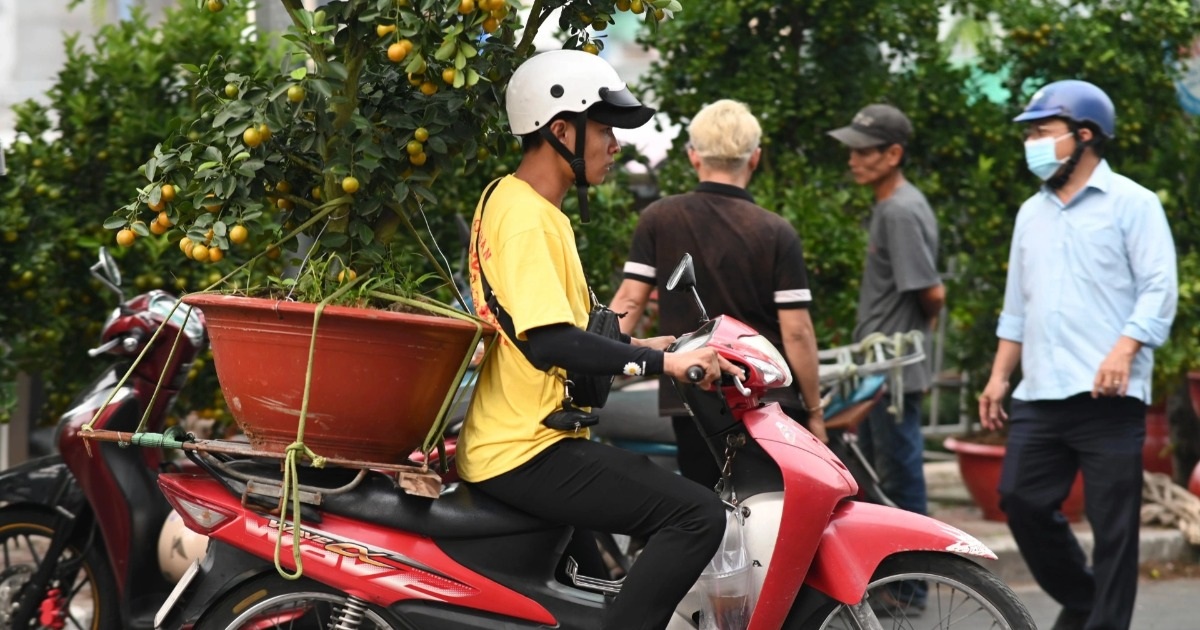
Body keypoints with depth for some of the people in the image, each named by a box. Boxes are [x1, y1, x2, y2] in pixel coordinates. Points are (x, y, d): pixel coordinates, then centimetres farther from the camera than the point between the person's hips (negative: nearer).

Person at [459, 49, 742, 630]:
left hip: (522, 439, 11)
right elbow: (548, 342, -27)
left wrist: (634, 348, 19)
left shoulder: (511, 200, 16)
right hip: (526, 452, -11)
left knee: (658, 485, 28)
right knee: (696, 514, -20)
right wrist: (662, 362, -23)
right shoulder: (524, 217, -16)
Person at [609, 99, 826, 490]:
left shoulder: (658, 220, 0)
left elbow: (629, 301, -3)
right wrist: (814, 410, 1)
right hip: (770, 400, -2)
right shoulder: (777, 234, -6)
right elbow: (796, 331, -8)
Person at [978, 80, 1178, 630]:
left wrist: (1125, 349, -22)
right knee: (1019, 499, 1)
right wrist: (999, 376, 17)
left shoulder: (1131, 204, 0)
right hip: (1040, 394, 6)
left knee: (1112, 523, -4)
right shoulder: (1032, 213, 20)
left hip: (1107, 395, -6)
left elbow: (1159, 289, -8)